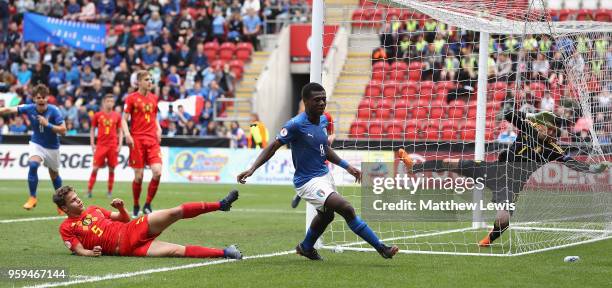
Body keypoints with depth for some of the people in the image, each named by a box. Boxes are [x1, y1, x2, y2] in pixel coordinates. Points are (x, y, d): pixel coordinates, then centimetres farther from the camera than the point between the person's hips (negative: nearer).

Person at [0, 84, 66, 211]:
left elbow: (63, 130, -23)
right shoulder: (29, 108, -17)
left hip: (52, 146, -1)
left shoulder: (54, 111, -23)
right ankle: (33, 198, -13)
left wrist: (47, 124, -33)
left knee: (54, 175, 12)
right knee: (33, 165, -26)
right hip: (36, 143, 1)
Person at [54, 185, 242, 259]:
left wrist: (120, 208, 2)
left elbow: (125, 219, 23)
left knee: (175, 212, -15)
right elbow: (79, 250, -3)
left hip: (132, 230, 6)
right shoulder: (66, 228, 6)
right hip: (125, 247, -6)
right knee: (176, 251, -23)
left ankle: (221, 205, -11)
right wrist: (91, 253, -25)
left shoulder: (93, 210, 21)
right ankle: (224, 253, -24)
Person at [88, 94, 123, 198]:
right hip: (100, 145, -1)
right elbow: (92, 130, 10)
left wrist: (120, 145, 2)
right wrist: (92, 144, 2)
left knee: (111, 169, 3)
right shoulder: (98, 115, 4)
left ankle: (109, 191, 12)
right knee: (95, 168, -5)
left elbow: (120, 131, 11)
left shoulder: (117, 116, 6)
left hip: (113, 146, 1)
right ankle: (89, 190, -1)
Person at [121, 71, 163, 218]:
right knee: (139, 176, -2)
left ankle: (148, 205, 2)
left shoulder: (154, 98, 14)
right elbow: (124, 119, 0)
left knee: (157, 172, -13)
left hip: (152, 140, 4)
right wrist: (127, 134, -15)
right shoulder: (132, 98, 0)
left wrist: (158, 129, 6)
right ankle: (136, 207, 16)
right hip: (137, 141, -4)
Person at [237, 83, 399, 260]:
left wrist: (346, 166, 12)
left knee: (326, 215, 29)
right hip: (308, 182, -9)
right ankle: (381, 248, -12)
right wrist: (252, 169, -25)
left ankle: (306, 248, 55)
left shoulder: (323, 120, 2)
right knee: (347, 209, -20)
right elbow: (273, 147, -16)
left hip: (324, 175, 9)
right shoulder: (296, 124, -21)